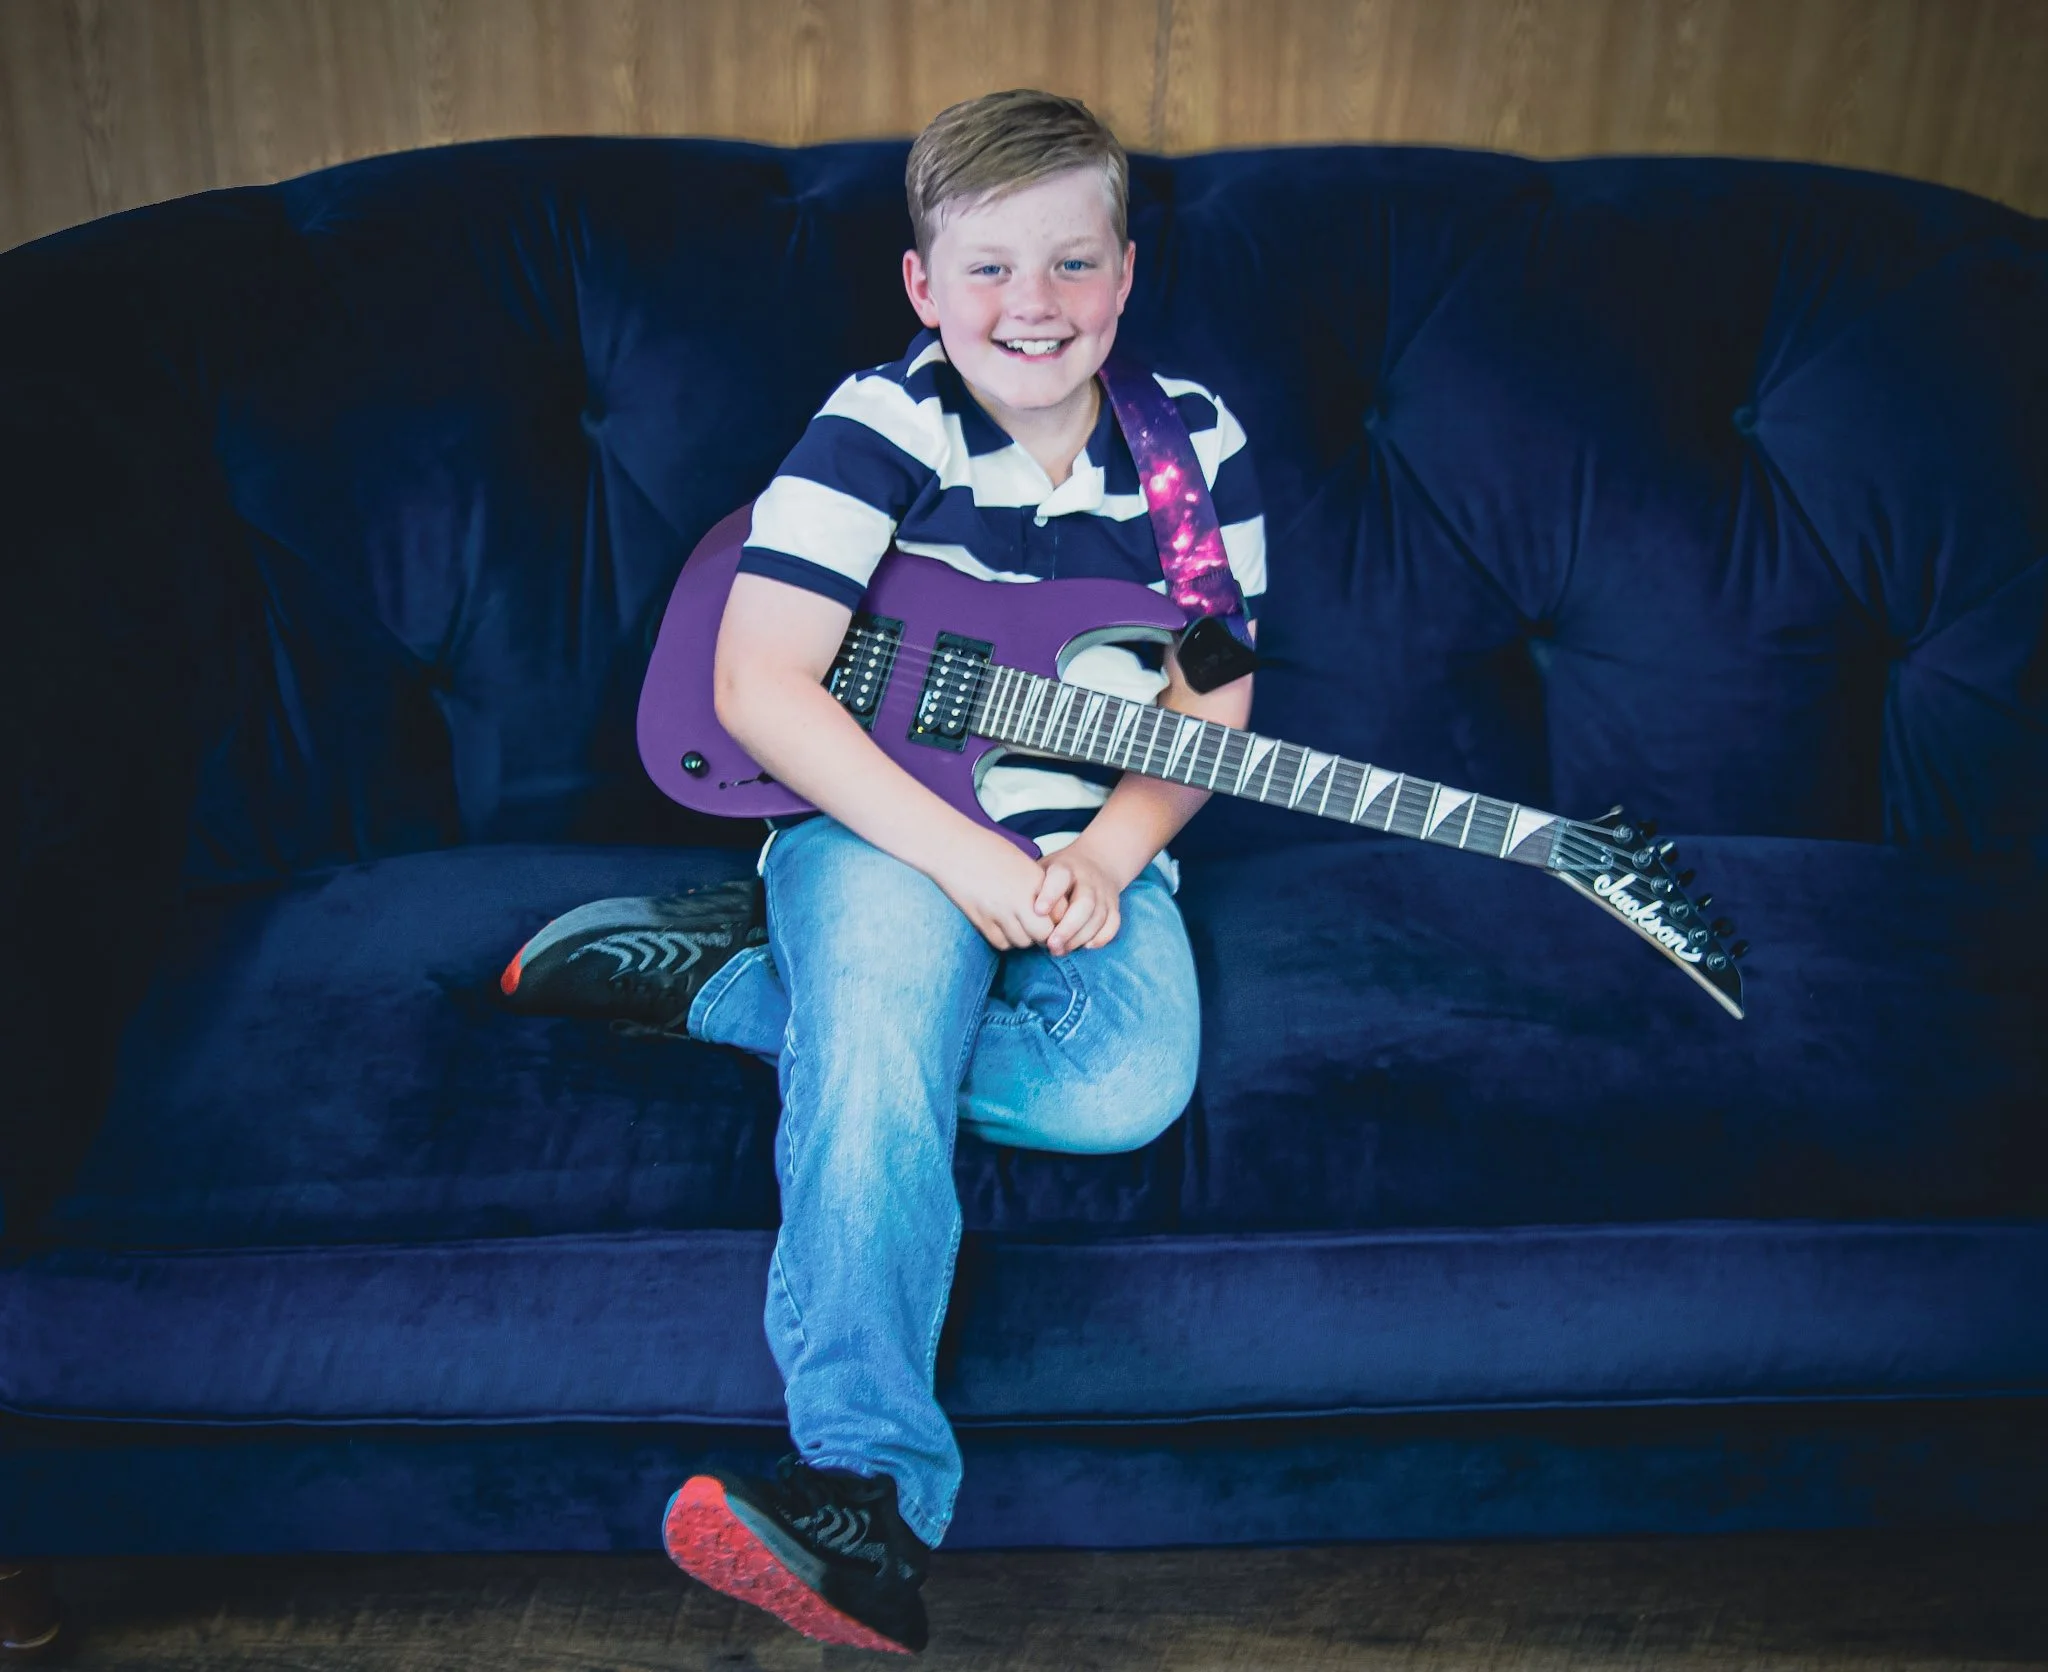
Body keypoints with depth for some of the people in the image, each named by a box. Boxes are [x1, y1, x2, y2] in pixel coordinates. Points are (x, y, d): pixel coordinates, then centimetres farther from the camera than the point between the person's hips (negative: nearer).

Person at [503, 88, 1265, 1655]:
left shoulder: (1196, 445, 3)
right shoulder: (885, 426, -7)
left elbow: (1210, 711, 7)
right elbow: (756, 683, -16)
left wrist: (1110, 854, -13)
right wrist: (969, 863, -23)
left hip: (1089, 845, 3)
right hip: (884, 830, -3)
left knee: (1132, 1082, -26)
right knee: (887, 962, -36)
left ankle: (721, 980, -14)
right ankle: (871, 1487, -32)